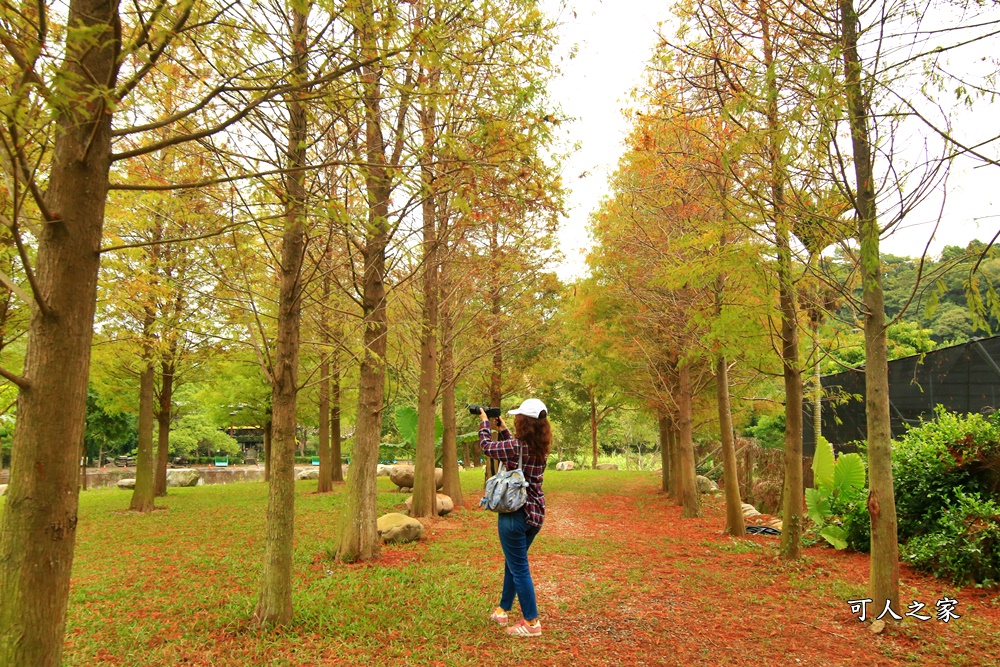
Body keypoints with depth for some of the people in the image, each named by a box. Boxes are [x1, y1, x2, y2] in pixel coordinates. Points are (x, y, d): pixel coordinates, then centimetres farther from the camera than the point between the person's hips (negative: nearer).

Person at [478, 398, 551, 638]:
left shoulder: (516, 445, -20)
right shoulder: (540, 448, 1)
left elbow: (487, 446, -3)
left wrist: (484, 422, 13)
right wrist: (502, 428, 22)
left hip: (515, 513, -8)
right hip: (536, 513, 8)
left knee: (519, 568, 2)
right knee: (513, 563, 22)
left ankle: (532, 623, 7)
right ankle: (503, 609, 36)